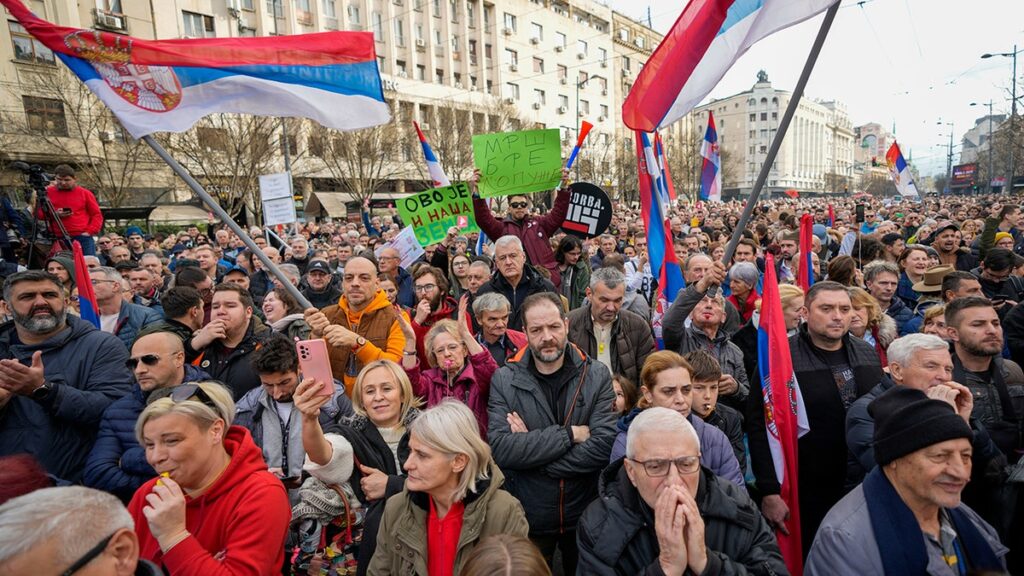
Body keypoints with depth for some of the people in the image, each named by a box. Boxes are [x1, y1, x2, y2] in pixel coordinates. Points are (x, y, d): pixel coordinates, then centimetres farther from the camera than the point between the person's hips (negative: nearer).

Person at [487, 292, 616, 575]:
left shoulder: (597, 376, -10)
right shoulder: (504, 380, -11)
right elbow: (500, 449, -22)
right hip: (528, 517, -1)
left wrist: (530, 450, -21)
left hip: (584, 516, 1)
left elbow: (604, 447, -20)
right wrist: (571, 433, -23)